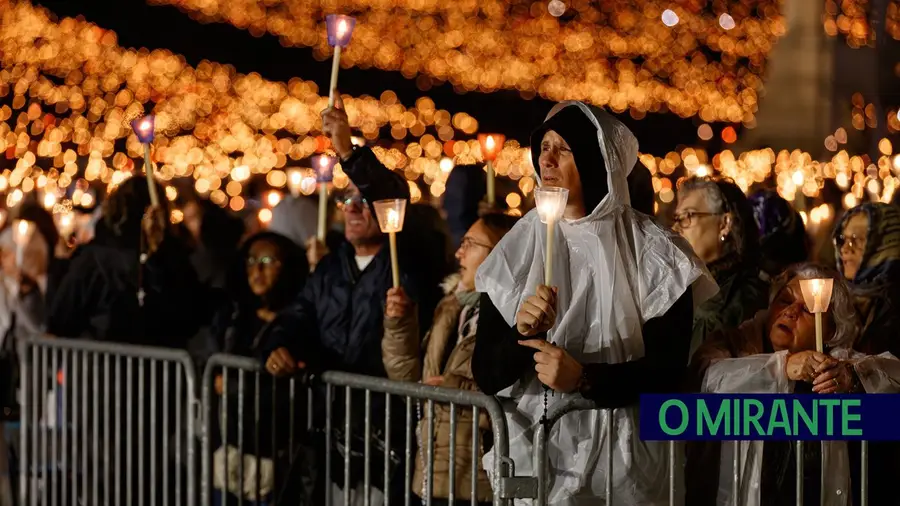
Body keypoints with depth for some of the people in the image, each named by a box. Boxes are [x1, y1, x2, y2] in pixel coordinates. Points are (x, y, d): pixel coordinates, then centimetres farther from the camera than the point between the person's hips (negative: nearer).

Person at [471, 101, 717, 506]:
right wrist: (521, 335, -21)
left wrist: (584, 378, -22)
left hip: (617, 457, -2)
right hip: (529, 448, 3)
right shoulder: (519, 246, 1)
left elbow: (668, 368, -9)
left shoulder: (650, 253, -6)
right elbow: (485, 375, -1)